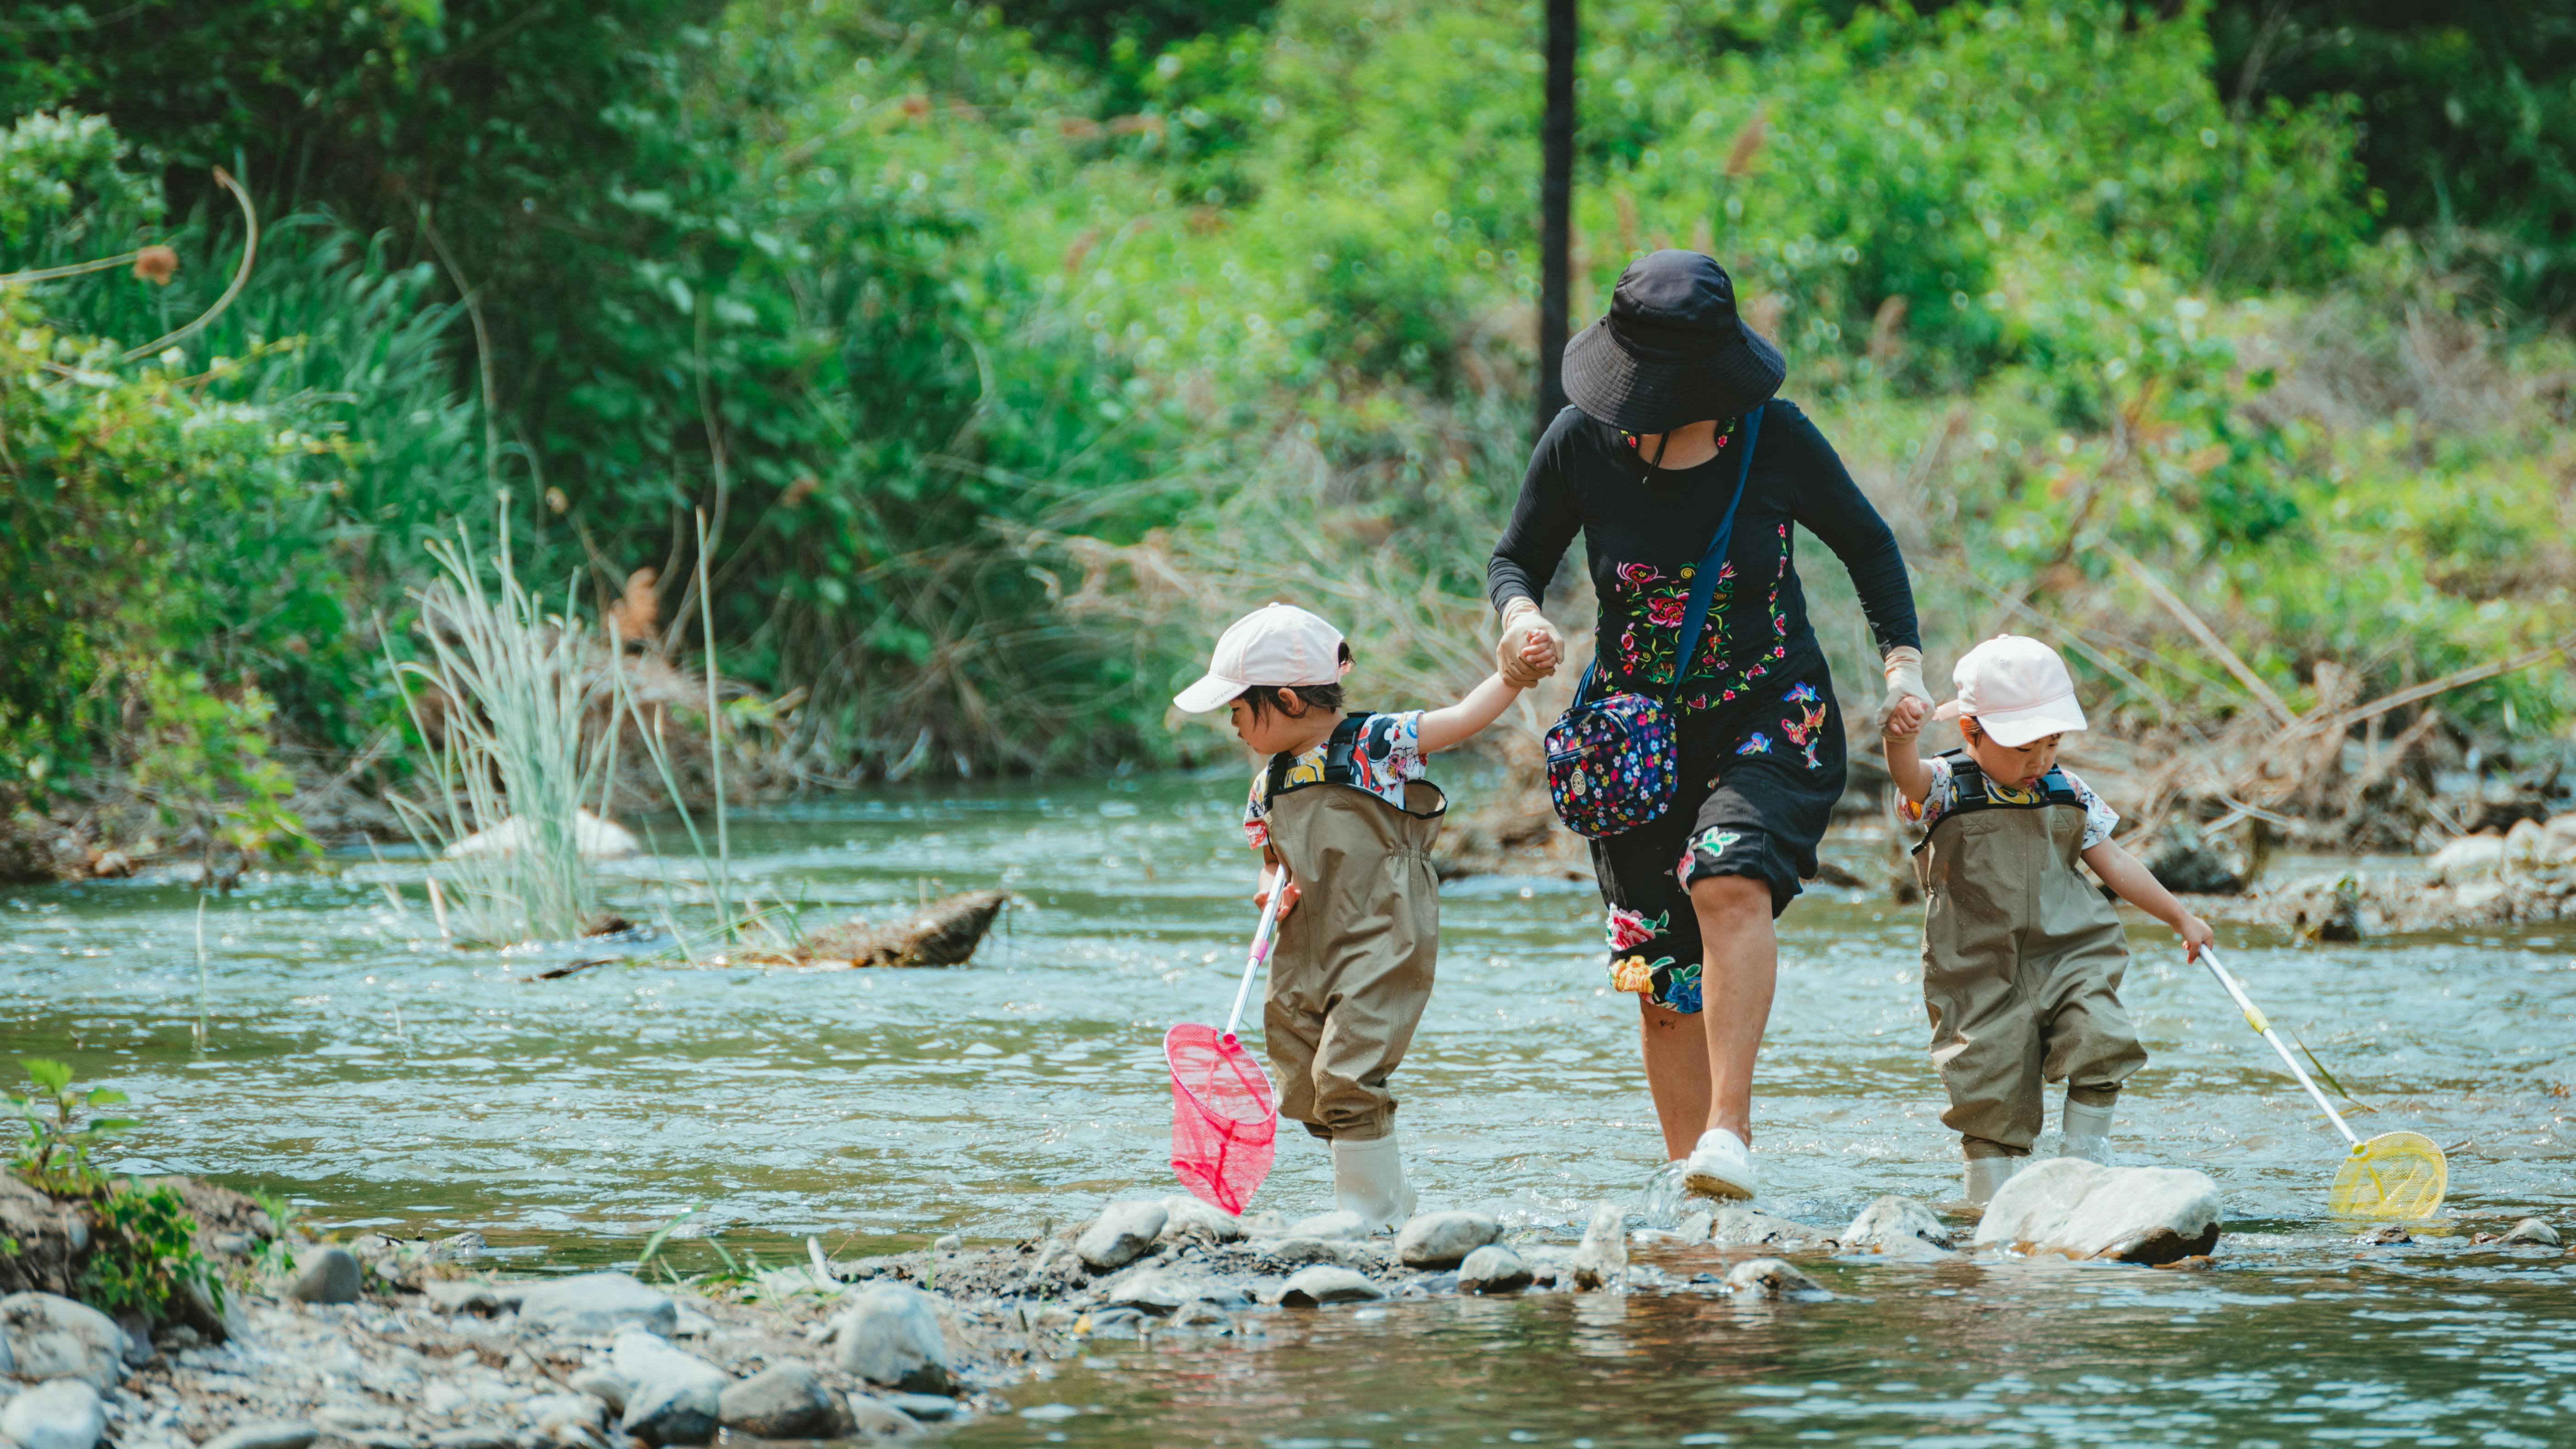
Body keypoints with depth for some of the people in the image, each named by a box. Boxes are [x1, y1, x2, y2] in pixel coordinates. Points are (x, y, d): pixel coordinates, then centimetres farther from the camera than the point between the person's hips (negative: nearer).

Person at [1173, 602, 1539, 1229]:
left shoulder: (1375, 744, -7)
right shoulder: (1270, 783, 12)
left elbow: (1462, 719, -8)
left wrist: (1513, 674, -21)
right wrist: (1274, 888, 1)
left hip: (1382, 946, -8)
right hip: (1307, 956, 8)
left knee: (1347, 1077, -16)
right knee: (1307, 1088, 10)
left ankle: (1370, 1214, -6)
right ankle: (1390, 1200, 26)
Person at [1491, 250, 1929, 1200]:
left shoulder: (1774, 437, -9)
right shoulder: (1582, 442, -7)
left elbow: (1865, 544, 7)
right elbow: (1517, 557, 8)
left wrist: (1903, 661, -3)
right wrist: (1520, 615, -15)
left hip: (1772, 716, -2)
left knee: (1732, 878, -30)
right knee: (1661, 975, 0)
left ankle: (1730, 1131, -32)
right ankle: (1689, 1178, 11)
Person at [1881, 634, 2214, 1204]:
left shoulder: (2067, 793, 8)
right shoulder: (1945, 791, -5)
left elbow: (2113, 863, 18)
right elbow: (1908, 774, -28)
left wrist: (2181, 918, 22)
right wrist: (1901, 736, -51)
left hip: (2071, 955, 3)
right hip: (1981, 974, -3)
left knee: (2101, 1038, -20)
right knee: (1990, 1087, -6)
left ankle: (2085, 1160, -4)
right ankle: (1989, 1194, 8)